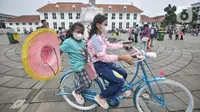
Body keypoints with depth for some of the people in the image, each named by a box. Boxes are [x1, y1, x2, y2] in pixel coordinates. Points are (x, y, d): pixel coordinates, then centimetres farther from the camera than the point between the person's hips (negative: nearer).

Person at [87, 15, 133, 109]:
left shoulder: (100, 36, 6)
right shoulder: (95, 38, -25)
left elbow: (109, 45, 18)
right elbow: (103, 57, -29)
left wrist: (123, 45, 18)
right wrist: (121, 57, -36)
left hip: (104, 62, 9)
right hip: (99, 65, -9)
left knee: (123, 73, 12)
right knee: (120, 81, -12)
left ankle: (117, 90, 38)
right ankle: (101, 97, 7)